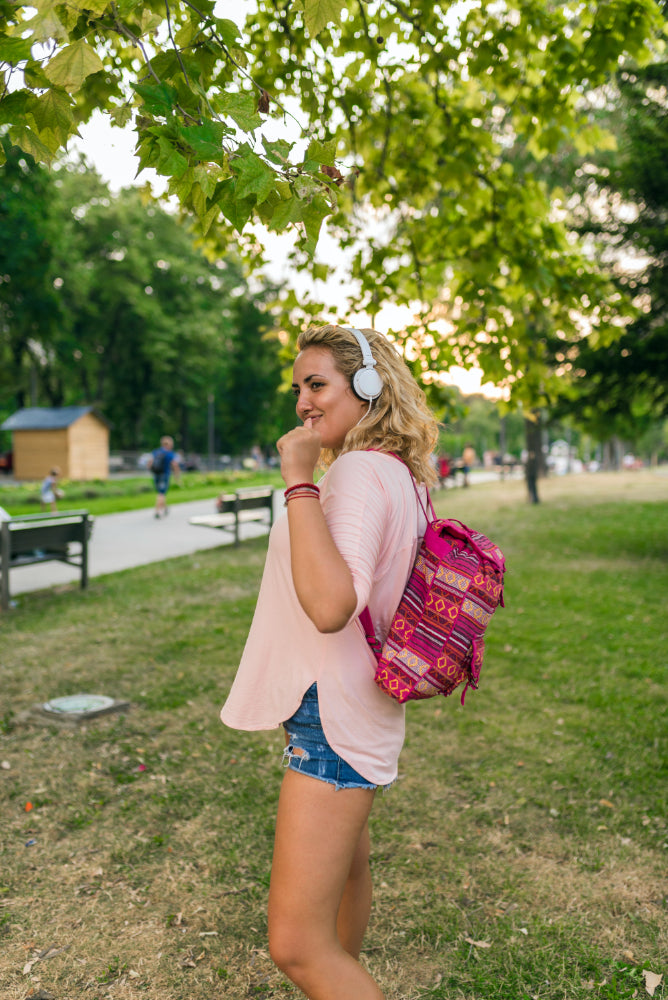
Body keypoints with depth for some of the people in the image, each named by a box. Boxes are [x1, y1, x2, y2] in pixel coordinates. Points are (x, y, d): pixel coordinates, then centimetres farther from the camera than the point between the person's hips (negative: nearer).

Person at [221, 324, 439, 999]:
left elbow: (330, 605, -37)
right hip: (346, 708, 11)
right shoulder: (399, 473, 10)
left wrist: (298, 479, -32)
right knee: (346, 861, 30)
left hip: (334, 714, -11)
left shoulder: (358, 471, -21)